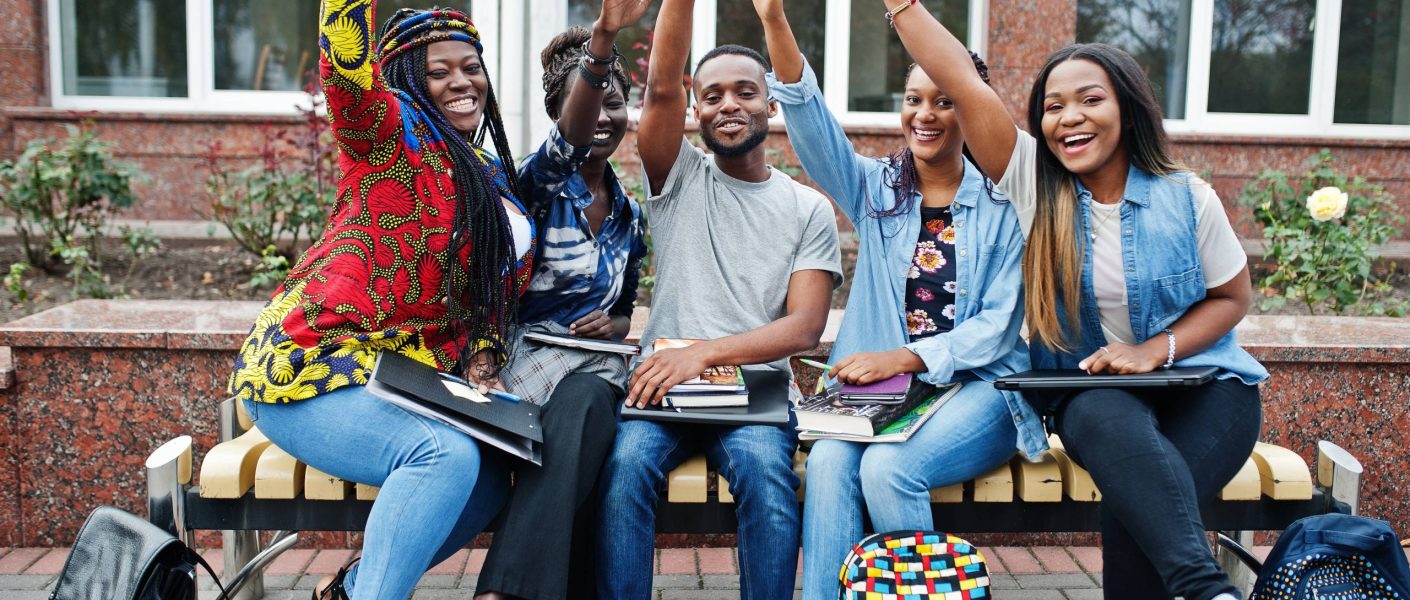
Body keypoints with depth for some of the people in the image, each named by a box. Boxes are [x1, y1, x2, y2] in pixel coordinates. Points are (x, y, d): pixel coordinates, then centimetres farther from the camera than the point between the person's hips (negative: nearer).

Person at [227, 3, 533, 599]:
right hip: (307, 368, -7)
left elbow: (494, 293, 18)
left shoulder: (494, 178, 17)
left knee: (492, 476, -11)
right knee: (447, 455, -30)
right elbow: (345, 64, -26)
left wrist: (482, 362, 1)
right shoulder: (389, 131, -4)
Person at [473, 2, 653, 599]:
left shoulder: (630, 215, 16)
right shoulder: (538, 184, 0)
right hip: (523, 359, -4)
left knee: (584, 404, -35)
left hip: (595, 366, 4)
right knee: (582, 404, -38)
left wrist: (614, 325, -2)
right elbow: (567, 144, -25)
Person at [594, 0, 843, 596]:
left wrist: (704, 351, -17)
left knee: (765, 473, -31)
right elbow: (661, 87, -7)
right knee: (627, 464, -29)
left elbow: (805, 324, -3)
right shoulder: (680, 179, 11)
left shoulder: (809, 209, 9)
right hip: (662, 382, 1)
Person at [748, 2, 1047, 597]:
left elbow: (998, 326, -4)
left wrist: (904, 358, -19)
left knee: (888, 467, -30)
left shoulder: (1002, 203, 2)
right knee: (828, 460, -28)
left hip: (976, 389, -2)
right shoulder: (875, 188, 9)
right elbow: (809, 118, -6)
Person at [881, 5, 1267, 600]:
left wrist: (1156, 350, -11)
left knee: (1133, 512, -31)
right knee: (1108, 417, -38)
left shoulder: (1187, 198, -2)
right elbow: (962, 82, -9)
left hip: (1200, 382, 0)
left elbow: (1232, 297, 7)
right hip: (1088, 391, 0)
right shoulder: (1032, 181, -2)